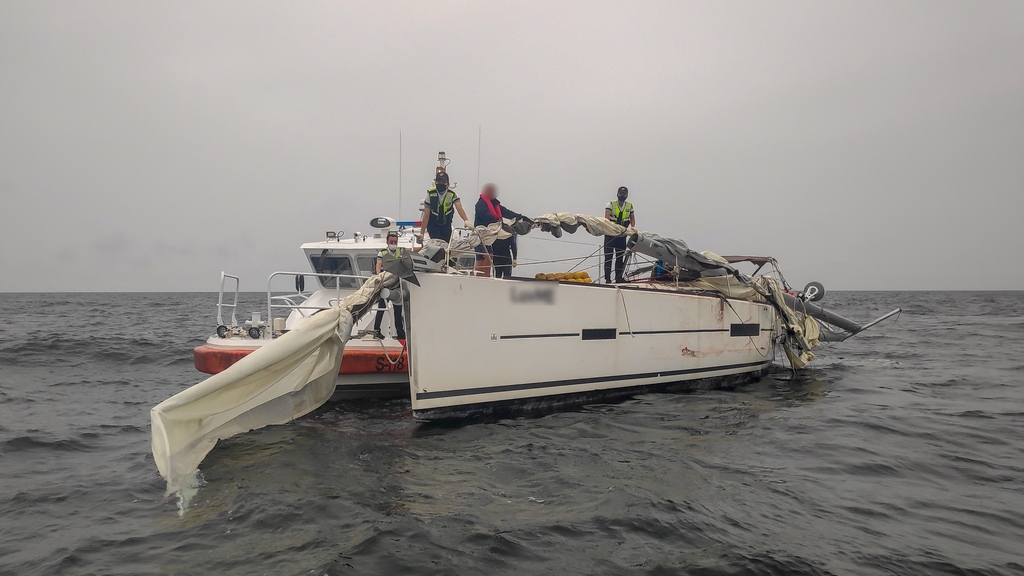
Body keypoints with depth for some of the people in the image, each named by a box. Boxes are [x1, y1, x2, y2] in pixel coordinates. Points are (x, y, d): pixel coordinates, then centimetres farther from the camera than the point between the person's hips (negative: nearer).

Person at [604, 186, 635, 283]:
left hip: (622, 236, 3)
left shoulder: (629, 206, 8)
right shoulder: (611, 204, -3)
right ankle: (607, 278, -1)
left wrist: (633, 228, -1)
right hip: (610, 234, -3)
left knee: (620, 257, 7)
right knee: (608, 256, -3)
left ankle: (619, 277, 14)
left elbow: (632, 218, 19)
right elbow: (606, 217, -16)